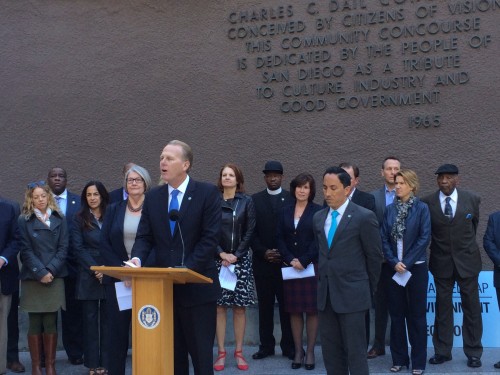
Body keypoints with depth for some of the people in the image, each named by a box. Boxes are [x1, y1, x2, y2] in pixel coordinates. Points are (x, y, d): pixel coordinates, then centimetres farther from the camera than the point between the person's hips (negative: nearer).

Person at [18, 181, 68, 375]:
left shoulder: (59, 219, 9)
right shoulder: (24, 220, 4)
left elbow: (63, 248, 4)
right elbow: (26, 250, -2)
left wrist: (51, 271, -8)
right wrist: (40, 272, -11)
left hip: (55, 277, 1)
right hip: (32, 278, -1)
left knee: (51, 323, 1)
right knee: (35, 324, 1)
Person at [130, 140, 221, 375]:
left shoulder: (207, 193, -5)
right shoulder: (153, 197, 8)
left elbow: (210, 238, -11)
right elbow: (144, 237, 8)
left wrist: (185, 269, -19)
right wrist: (138, 258, -14)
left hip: (197, 287, -4)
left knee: (201, 353, 4)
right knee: (172, 353, 11)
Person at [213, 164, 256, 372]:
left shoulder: (246, 202, 4)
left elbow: (249, 232, 0)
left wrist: (236, 255, -8)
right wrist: (221, 254, -9)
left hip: (240, 260, 0)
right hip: (218, 259, 0)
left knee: (239, 306, 1)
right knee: (219, 306, -1)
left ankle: (239, 351, 8)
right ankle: (221, 352, 5)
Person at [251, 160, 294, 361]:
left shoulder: (292, 199, 4)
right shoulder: (255, 200, 7)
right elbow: (251, 231, 4)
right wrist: (263, 252, -7)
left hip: (286, 261, -1)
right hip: (262, 260, 1)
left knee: (286, 304, 2)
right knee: (264, 305, 5)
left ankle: (289, 346, 10)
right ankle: (266, 345, 12)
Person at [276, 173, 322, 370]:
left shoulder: (318, 211, -2)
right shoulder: (285, 211, 10)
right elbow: (280, 238, 5)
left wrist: (304, 261, -14)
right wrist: (290, 260, -8)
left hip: (312, 267, -3)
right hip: (290, 267, 3)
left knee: (312, 309, 1)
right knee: (294, 310, 5)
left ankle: (310, 351, 9)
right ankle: (298, 350, 13)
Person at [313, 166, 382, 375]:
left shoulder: (364, 217, -8)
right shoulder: (318, 218, 10)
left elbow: (374, 256, -1)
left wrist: (368, 288, 6)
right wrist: (323, 282, 15)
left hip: (352, 295, -6)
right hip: (325, 295, 6)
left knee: (355, 351, -1)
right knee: (330, 351, 10)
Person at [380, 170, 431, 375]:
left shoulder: (422, 208, -3)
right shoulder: (390, 209, 5)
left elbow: (424, 238, -9)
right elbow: (384, 238, 2)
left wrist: (407, 263, -13)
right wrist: (394, 262, -10)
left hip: (416, 267, -3)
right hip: (394, 268, 3)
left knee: (416, 315, 4)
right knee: (396, 314, 7)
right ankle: (399, 359, 18)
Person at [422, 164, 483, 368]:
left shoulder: (472, 199, -5)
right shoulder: (427, 203, -8)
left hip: (467, 260, 0)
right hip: (441, 262, 0)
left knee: (472, 307, 6)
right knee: (442, 307, 9)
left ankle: (473, 352, 18)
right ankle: (442, 351, 20)